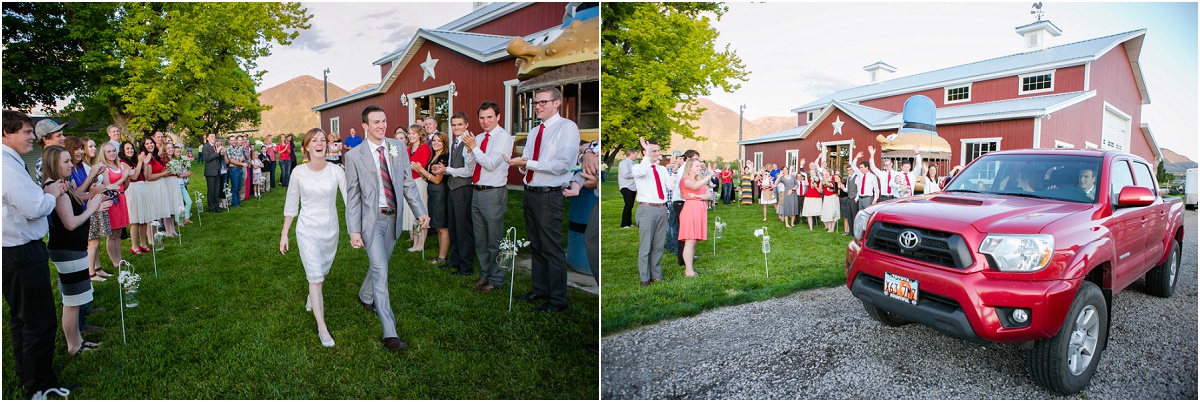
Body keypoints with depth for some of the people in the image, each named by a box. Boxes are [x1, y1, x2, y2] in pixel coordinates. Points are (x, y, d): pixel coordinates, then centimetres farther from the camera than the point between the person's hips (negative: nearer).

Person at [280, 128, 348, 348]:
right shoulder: (299, 172, -7)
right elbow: (291, 205, 3)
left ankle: (312, 298, 53)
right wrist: (284, 234, 6)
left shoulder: (336, 171, -8)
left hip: (330, 230, 2)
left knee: (321, 272, 20)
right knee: (315, 276, -8)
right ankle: (322, 327, -2)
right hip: (307, 230, -2)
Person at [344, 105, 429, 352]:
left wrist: (420, 211, -2)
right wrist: (354, 230, -11)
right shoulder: (355, 156, -7)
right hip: (372, 219, -4)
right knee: (380, 271, -9)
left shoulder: (398, 148, 3)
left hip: (393, 217, 5)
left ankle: (365, 297, 51)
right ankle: (389, 333, -5)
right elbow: (352, 195, -6)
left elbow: (408, 183, 6)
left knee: (380, 264, 21)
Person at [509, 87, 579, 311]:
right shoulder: (534, 131, 18)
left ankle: (557, 300, 6)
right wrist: (522, 165, -3)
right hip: (529, 192, 8)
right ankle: (540, 290, 30)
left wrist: (528, 163, -20)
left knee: (552, 249, -4)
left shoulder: (567, 127, -8)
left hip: (549, 195, -8)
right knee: (535, 246, 16)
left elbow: (562, 165, -18)